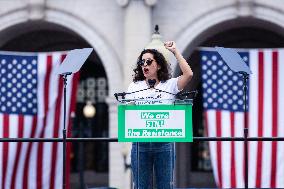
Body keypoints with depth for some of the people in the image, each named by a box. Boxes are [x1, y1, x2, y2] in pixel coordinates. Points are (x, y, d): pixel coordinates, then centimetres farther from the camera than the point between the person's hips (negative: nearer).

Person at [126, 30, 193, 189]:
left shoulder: (169, 85, 5)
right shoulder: (134, 87, 13)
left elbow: (188, 74, -10)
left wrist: (175, 51, -3)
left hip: (164, 142, -2)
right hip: (140, 142, 2)